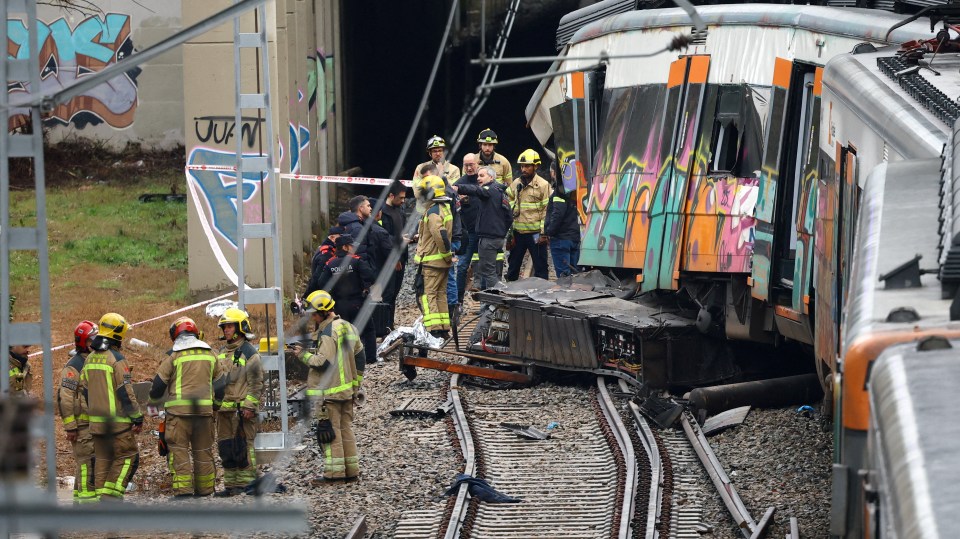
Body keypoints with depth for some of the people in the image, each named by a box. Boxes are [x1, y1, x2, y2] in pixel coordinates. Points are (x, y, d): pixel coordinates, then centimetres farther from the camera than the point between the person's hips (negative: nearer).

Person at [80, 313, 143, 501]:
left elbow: (84, 389, 16)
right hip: (117, 421, -8)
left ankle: (101, 494, 11)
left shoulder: (90, 359, 11)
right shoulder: (116, 359, -14)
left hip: (96, 420, 8)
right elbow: (126, 392, -16)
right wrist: (137, 417, -9)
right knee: (127, 456, 0)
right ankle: (112, 493, -8)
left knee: (102, 459, 12)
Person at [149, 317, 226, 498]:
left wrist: (154, 400, 21)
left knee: (179, 449, -3)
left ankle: (183, 489, -11)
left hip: (179, 410, -4)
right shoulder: (210, 354, 11)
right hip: (204, 409, 4)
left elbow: (159, 383, 1)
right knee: (203, 450, 12)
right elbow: (220, 383, 16)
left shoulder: (173, 356, -3)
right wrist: (216, 402, 31)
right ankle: (205, 488, 16)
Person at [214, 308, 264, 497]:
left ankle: (245, 483, -2)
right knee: (226, 448, 8)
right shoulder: (222, 353, 18)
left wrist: (249, 406, -16)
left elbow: (256, 382, -10)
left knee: (243, 447, -6)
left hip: (242, 408, -8)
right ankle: (231, 484, 14)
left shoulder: (249, 352, -6)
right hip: (224, 408, 8)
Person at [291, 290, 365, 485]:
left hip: (329, 392, -9)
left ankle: (334, 473, -5)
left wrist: (304, 355, -10)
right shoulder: (348, 328, 12)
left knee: (329, 431, -4)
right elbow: (360, 357, 17)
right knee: (346, 428, 13)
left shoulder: (327, 333, -16)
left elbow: (324, 363, -22)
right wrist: (356, 383, 23)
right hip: (347, 391, 9)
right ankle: (352, 471, 15)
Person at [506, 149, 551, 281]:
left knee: (540, 267, 2)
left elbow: (547, 210, -7)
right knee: (513, 266, 13)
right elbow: (509, 209, 13)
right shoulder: (516, 184, 9)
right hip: (518, 233, 5)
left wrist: (543, 233, -12)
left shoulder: (543, 185, -5)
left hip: (535, 234, -5)